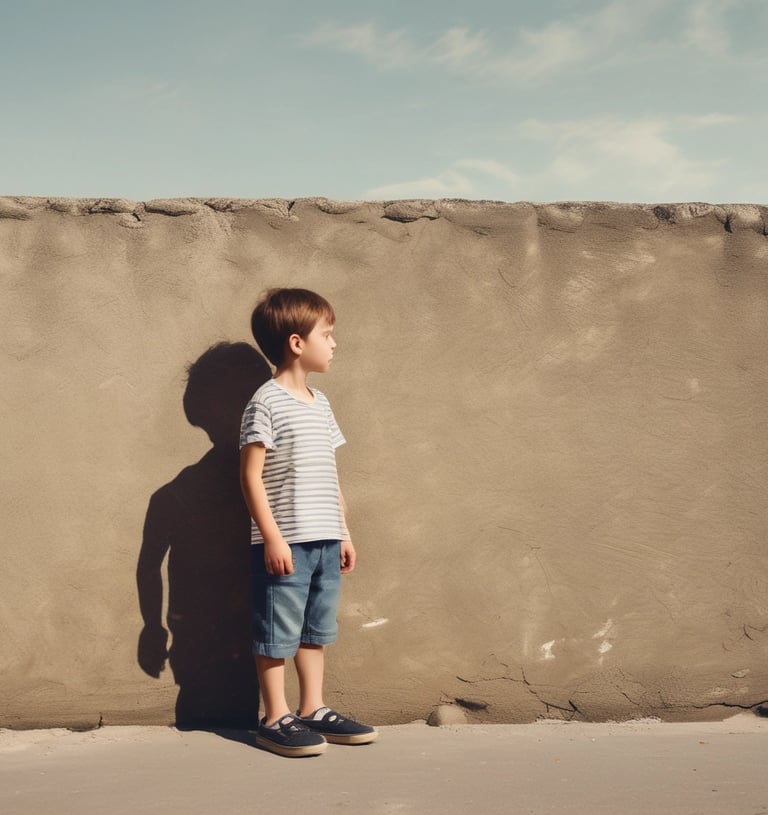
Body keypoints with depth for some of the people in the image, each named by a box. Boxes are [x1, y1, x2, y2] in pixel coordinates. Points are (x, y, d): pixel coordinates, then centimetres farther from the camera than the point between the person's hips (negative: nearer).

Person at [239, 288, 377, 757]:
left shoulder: (321, 404, 13)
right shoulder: (266, 403, -11)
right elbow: (252, 476, -13)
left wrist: (343, 532, 16)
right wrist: (272, 538, -17)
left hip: (325, 541, 8)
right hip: (285, 544, -8)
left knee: (317, 631, 15)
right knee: (277, 635, 2)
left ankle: (313, 710, 26)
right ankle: (276, 720, 13)